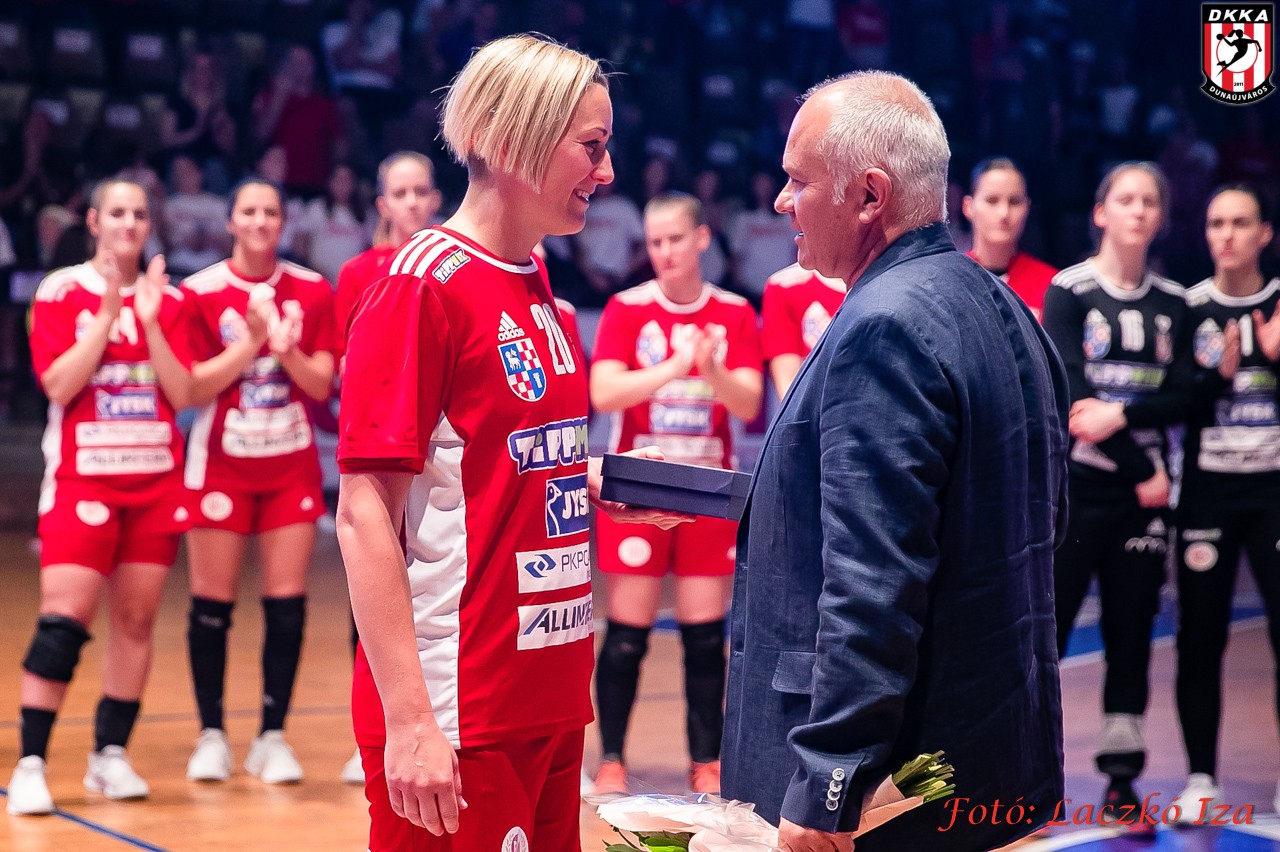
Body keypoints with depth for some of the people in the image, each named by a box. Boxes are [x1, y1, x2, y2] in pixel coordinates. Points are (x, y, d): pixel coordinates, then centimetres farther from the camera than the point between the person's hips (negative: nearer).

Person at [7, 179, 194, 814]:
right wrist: (107, 316, -14)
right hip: (83, 475, -4)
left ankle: (110, 755, 12)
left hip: (156, 478, 4)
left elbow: (181, 393, 0)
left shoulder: (166, 298, 9)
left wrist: (149, 320, -8)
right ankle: (31, 763, -8)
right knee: (64, 618, -12)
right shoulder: (61, 292, 1)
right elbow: (58, 384, -10)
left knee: (137, 619, 4)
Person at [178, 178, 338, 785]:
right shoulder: (201, 292, -4)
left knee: (288, 606, -1)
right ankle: (211, 735, 12)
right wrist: (249, 344, -19)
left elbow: (321, 386, 0)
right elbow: (193, 389, -8)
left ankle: (272, 738, 8)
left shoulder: (312, 291, 3)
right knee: (211, 604, 0)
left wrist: (287, 350, -18)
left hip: (291, 465, 2)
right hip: (221, 463, -2)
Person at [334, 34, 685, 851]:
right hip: (459, 721, -8)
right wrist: (407, 719, -21)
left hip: (551, 704, 8)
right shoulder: (426, 283, -12)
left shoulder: (538, 287, 12)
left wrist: (608, 490, 4)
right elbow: (365, 516, -16)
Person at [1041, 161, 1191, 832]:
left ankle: (1121, 782, 13)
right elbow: (1073, 395, -11)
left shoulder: (1172, 301, 10)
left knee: (1131, 634, 6)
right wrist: (1142, 470, -12)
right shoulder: (1069, 290, -3)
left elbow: (1181, 396, 0)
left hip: (1144, 489, 4)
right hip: (1074, 484, -4)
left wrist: (1123, 413, -19)